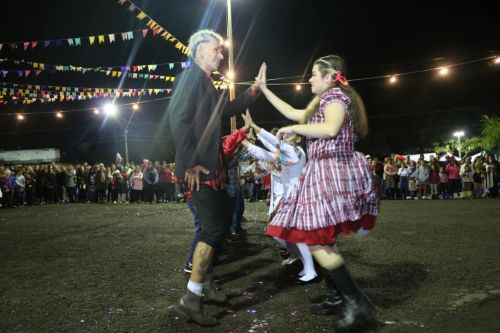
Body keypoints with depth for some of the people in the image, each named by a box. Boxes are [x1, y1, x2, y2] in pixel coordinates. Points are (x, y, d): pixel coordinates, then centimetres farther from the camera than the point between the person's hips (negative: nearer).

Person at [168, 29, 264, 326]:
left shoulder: (207, 83, 18)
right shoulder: (192, 76, -11)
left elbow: (227, 110, 33)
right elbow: (178, 119, -23)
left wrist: (255, 89, 26)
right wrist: (190, 163, -23)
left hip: (213, 167, 11)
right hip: (200, 169, -11)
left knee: (222, 221, 17)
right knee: (214, 228, -10)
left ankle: (206, 282, 31)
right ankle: (191, 299, -2)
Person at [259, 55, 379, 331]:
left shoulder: (334, 95, -7)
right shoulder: (323, 101, 24)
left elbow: (331, 129, -25)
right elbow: (293, 113, 30)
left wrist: (294, 129, -13)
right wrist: (264, 90, 33)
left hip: (332, 172, -11)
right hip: (325, 173, 11)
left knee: (315, 241, -16)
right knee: (321, 240, 11)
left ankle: (357, 302, -13)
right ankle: (337, 297, 18)